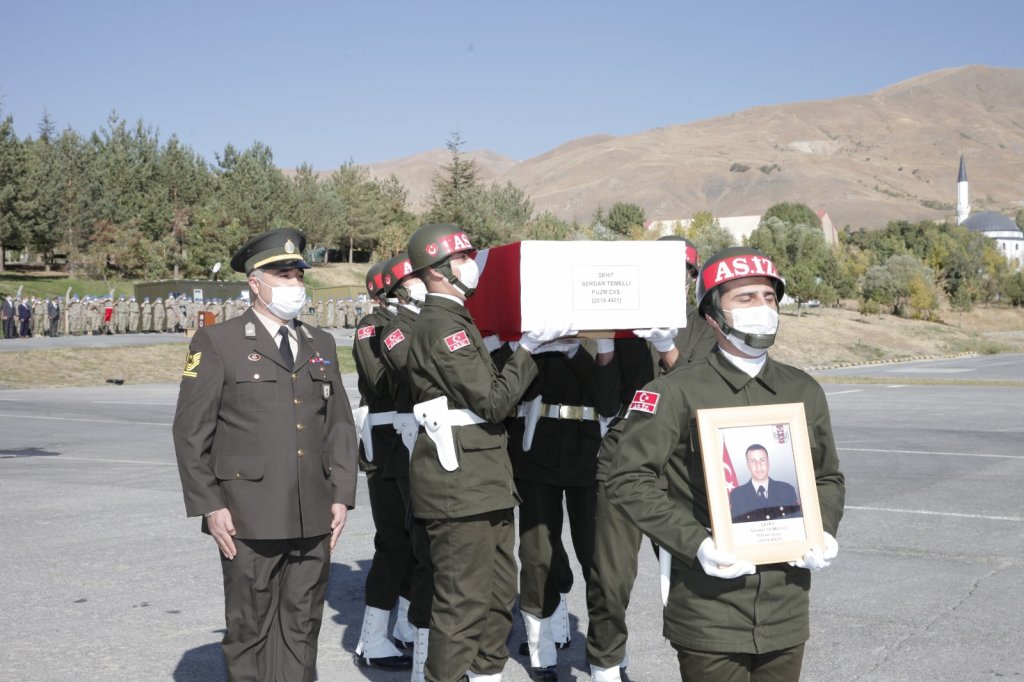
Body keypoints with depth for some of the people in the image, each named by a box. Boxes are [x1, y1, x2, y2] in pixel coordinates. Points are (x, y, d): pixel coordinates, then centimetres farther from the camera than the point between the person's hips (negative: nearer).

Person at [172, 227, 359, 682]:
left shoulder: (320, 345, 14)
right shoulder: (216, 343, -1)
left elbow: (340, 425, 14)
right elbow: (190, 432, -4)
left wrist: (341, 495, 6)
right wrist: (208, 507, -9)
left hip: (313, 517, 4)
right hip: (249, 517, -4)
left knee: (302, 628, 10)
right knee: (250, 628, 6)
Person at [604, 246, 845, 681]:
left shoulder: (805, 392, 10)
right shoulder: (678, 393, -6)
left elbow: (828, 478, 19)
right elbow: (628, 479, -10)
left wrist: (824, 532, 0)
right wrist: (696, 543, -20)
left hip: (787, 610, 5)